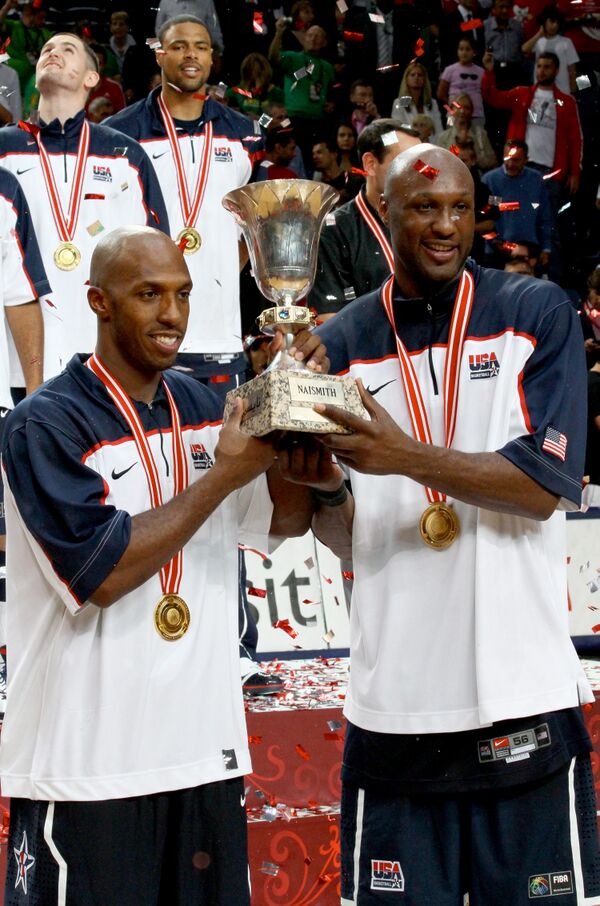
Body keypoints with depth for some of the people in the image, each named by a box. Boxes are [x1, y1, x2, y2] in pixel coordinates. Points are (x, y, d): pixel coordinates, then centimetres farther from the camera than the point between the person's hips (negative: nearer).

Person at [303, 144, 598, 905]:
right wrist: (320, 486, -16)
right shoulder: (342, 344, 7)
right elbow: (345, 538, 6)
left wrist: (408, 457, -20)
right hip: (395, 704, 2)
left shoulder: (538, 314, 1)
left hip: (525, 698, -1)